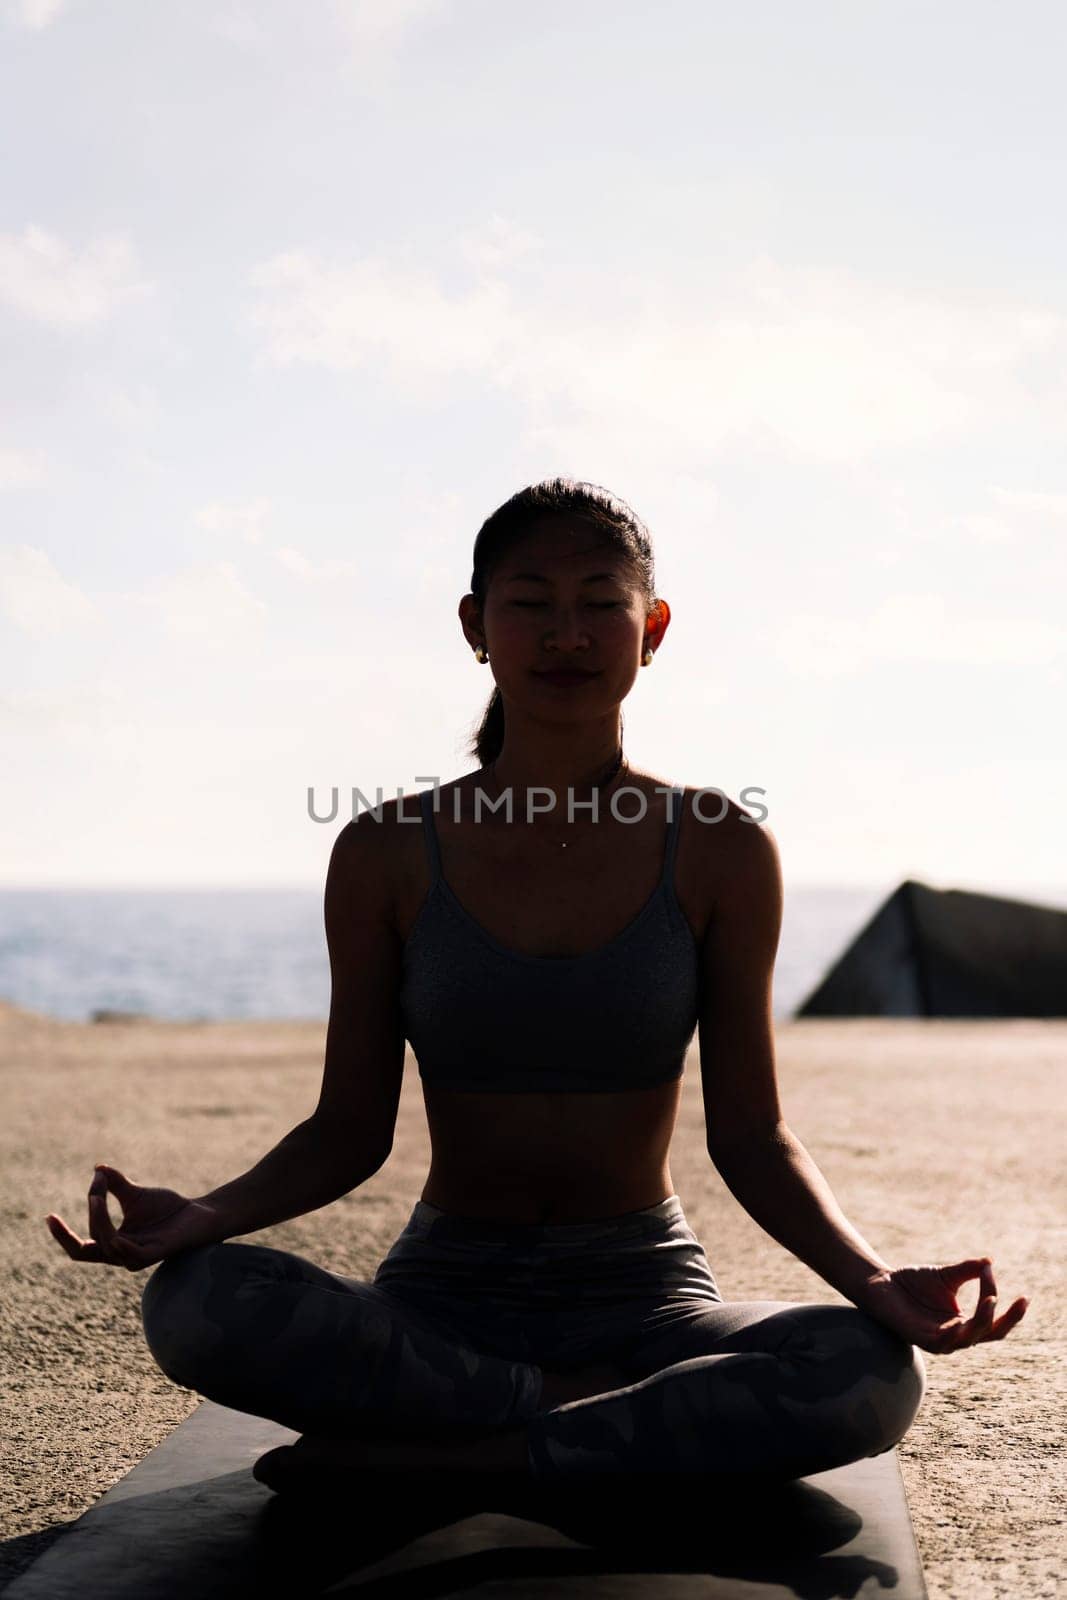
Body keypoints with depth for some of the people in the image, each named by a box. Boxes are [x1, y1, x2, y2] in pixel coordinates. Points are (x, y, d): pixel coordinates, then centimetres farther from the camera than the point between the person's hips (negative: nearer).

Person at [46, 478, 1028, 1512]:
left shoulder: (719, 853, -2)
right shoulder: (387, 856, -1)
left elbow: (749, 1135, -1)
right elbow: (350, 1130, 1)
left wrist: (874, 1281, -18)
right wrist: (207, 1215, -18)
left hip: (644, 1292, 0)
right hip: (444, 1289, 0)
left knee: (873, 1374, -31)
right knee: (191, 1303, -30)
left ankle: (435, 1454, -20)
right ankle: (655, 1421, -18)